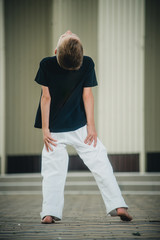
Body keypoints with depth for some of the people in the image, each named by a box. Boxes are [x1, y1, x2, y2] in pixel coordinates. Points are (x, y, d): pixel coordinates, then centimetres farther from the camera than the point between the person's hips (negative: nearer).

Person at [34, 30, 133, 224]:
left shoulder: (47, 65, -11)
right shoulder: (87, 64, -10)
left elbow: (46, 97, -7)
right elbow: (87, 95, -7)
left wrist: (45, 128, -3)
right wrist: (91, 125, -2)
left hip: (55, 130, 0)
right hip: (80, 127, 0)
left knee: (52, 171, 6)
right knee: (100, 164, 5)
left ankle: (49, 213, -1)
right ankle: (118, 206, 2)